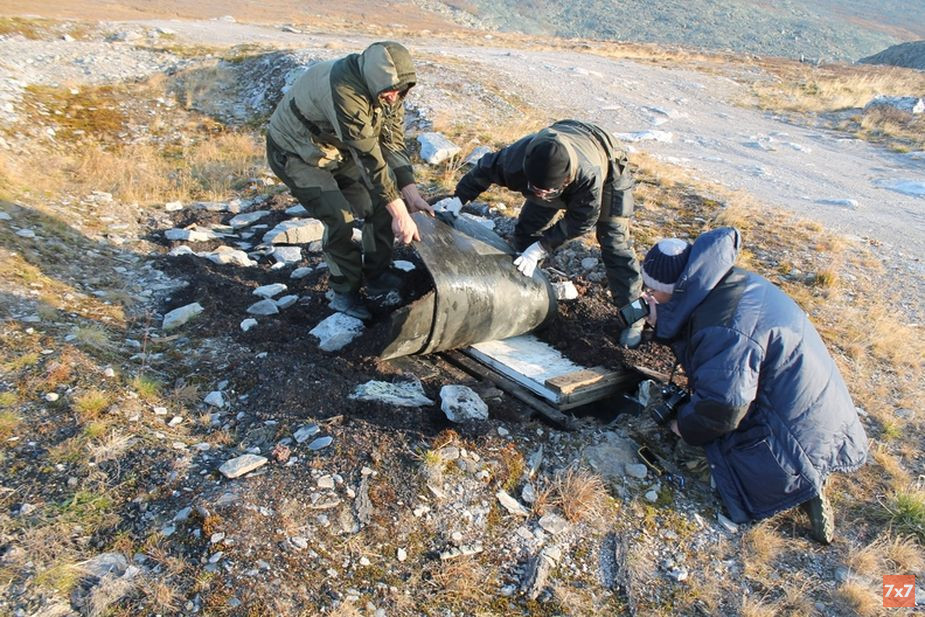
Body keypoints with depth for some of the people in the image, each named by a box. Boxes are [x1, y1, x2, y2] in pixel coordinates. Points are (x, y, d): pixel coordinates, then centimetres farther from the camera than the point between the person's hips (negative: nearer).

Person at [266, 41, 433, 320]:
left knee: (381, 206, -1)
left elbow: (393, 144, -10)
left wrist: (411, 193, -22)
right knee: (340, 218, -21)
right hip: (295, 153, -7)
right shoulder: (344, 90, -38)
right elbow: (369, 156, -39)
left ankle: (377, 278, 16)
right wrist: (400, 213, -38)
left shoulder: (389, 91, -12)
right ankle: (345, 294, -1)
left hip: (336, 149, 8)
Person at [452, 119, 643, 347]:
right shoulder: (515, 160, -39)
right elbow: (484, 169, -16)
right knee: (526, 230, -1)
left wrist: (540, 248, -35)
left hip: (608, 171, -4)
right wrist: (458, 199, -19)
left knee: (614, 243, -9)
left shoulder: (590, 175, -47)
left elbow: (581, 221, -31)